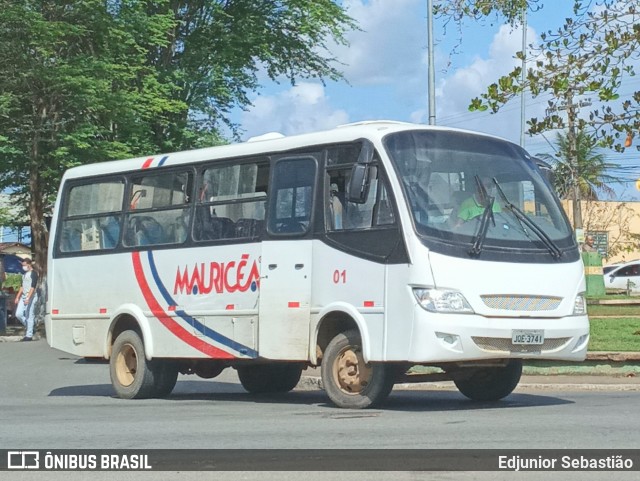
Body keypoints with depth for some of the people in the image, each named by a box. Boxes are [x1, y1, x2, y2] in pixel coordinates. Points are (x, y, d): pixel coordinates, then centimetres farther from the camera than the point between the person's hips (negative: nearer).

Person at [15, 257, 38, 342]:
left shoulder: (33, 273, -9)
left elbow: (33, 287, -17)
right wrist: (17, 297, 18)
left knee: (29, 315, -7)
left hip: (31, 297, -9)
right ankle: (29, 326, 19)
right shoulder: (25, 274, 18)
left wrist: (28, 298, -24)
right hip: (23, 296, 9)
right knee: (18, 314, 3)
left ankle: (29, 335, -4)